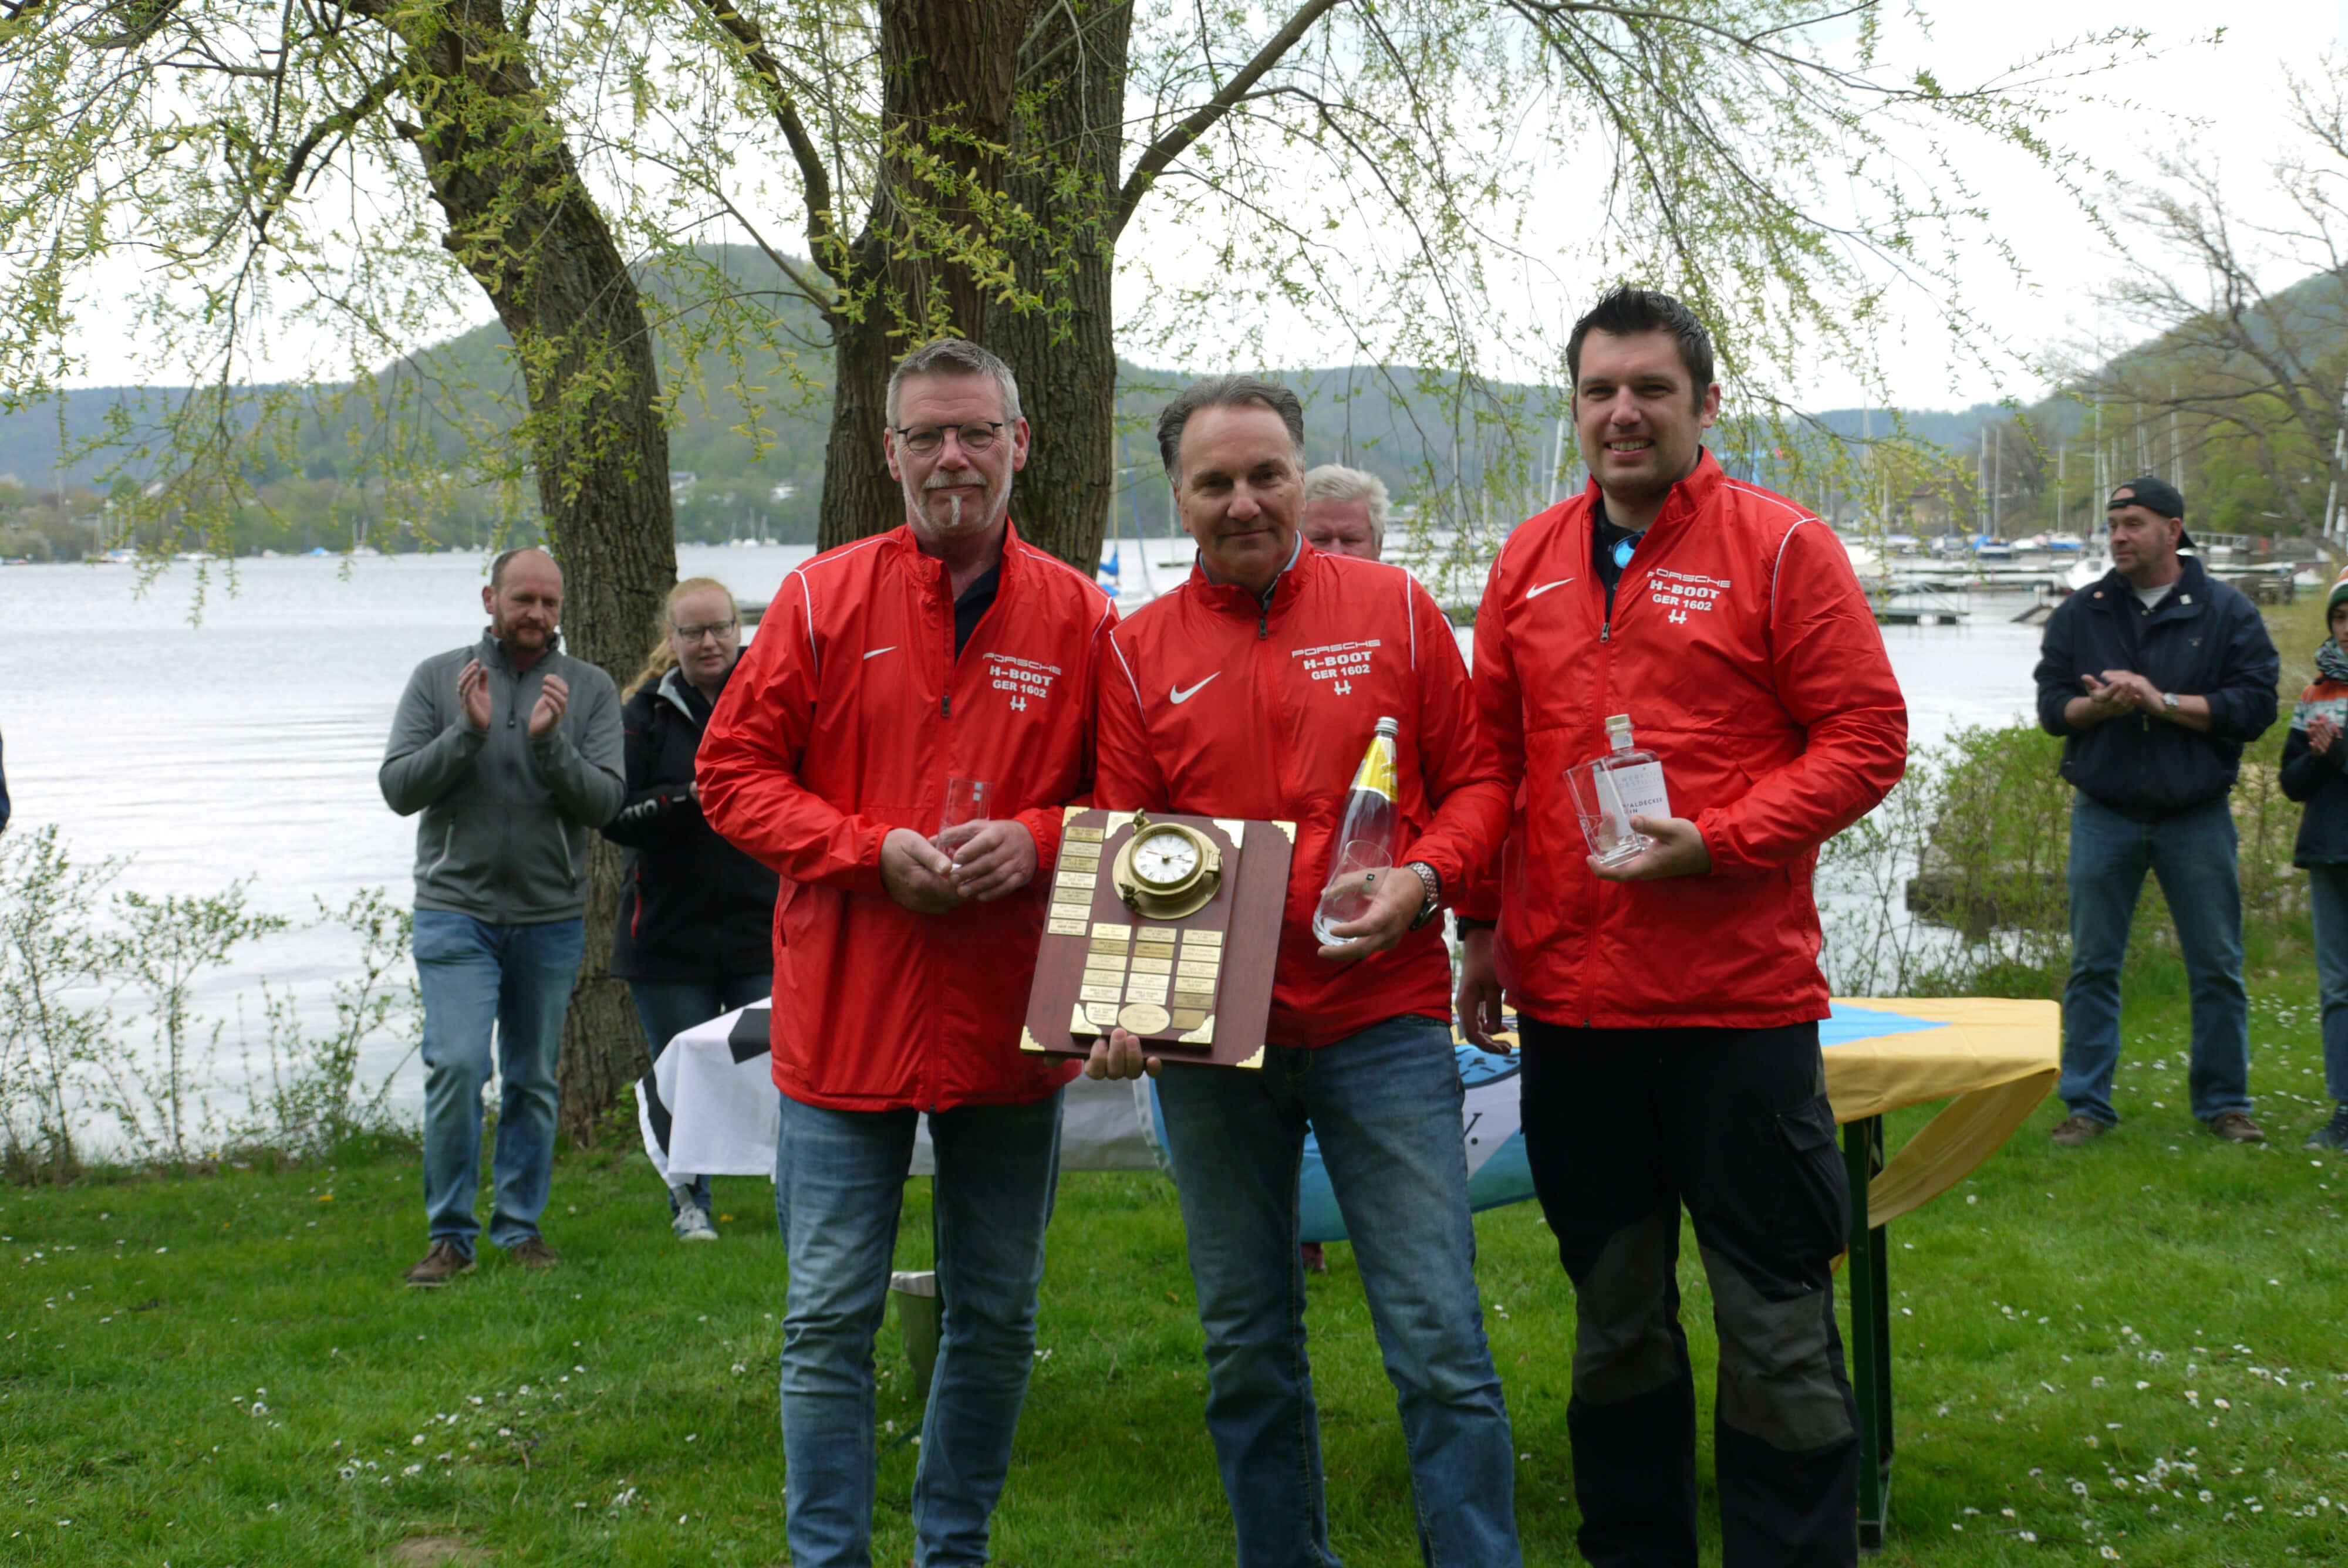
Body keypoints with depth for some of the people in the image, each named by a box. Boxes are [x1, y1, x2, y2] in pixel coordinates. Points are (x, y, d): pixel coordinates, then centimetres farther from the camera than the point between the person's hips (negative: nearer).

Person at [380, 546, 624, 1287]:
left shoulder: (590, 690, 4)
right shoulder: (438, 679, 4)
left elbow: (604, 801, -5)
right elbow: (398, 788, -2)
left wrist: (550, 744, -20)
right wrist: (468, 732, -15)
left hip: (552, 918, 1)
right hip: (456, 909, -1)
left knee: (534, 1080, 7)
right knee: (456, 1067, -12)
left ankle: (521, 1225, 19)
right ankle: (450, 1233, 0)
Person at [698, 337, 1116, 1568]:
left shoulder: (1081, 619, 2)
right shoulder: (824, 598, 0)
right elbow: (733, 773, 0)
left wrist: (1035, 840, -13)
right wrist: (875, 850, -13)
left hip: (1009, 1027, 2)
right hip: (844, 1019, -1)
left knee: (997, 1316, 13)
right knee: (829, 1318, 1)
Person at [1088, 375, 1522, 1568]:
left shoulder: (1393, 609, 4)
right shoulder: (1140, 650, 6)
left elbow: (1475, 777, 7)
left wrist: (1422, 879, -12)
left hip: (1382, 1023, -2)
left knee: (1438, 1341, -5)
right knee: (1247, 1349, 10)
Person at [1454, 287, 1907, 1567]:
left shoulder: (1780, 547, -4)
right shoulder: (1531, 561, 10)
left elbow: (1866, 740, -7)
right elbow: (1491, 757, 15)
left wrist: (1717, 843, -16)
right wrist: (1484, 923, 11)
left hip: (1740, 999, -4)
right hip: (1568, 1002, 5)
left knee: (1775, 1327, 1)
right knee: (1614, 1319, 15)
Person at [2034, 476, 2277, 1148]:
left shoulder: (2227, 612, 0)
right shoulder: (2078, 615, 7)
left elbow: (2255, 706, -8)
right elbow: (2051, 707, 5)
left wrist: (2162, 701, -16)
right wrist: (2098, 705, -17)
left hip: (2197, 819, -1)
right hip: (2104, 814, 1)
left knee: (2217, 968, 5)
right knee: (2093, 966, 3)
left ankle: (2224, 1103, 18)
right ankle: (2086, 1105, 10)